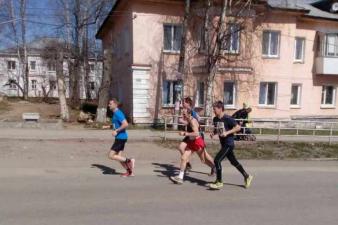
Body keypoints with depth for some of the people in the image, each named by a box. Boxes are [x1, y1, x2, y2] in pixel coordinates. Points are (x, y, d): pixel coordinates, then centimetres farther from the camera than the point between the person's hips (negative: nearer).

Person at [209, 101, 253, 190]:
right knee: (234, 162, 18)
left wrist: (227, 132, -24)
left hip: (229, 144, -8)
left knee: (217, 160, -13)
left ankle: (219, 182, -1)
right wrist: (213, 133, -2)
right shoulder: (215, 119, 5)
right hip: (223, 144, 8)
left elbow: (238, 127, -16)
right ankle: (247, 176, 35)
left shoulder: (227, 119, -17)